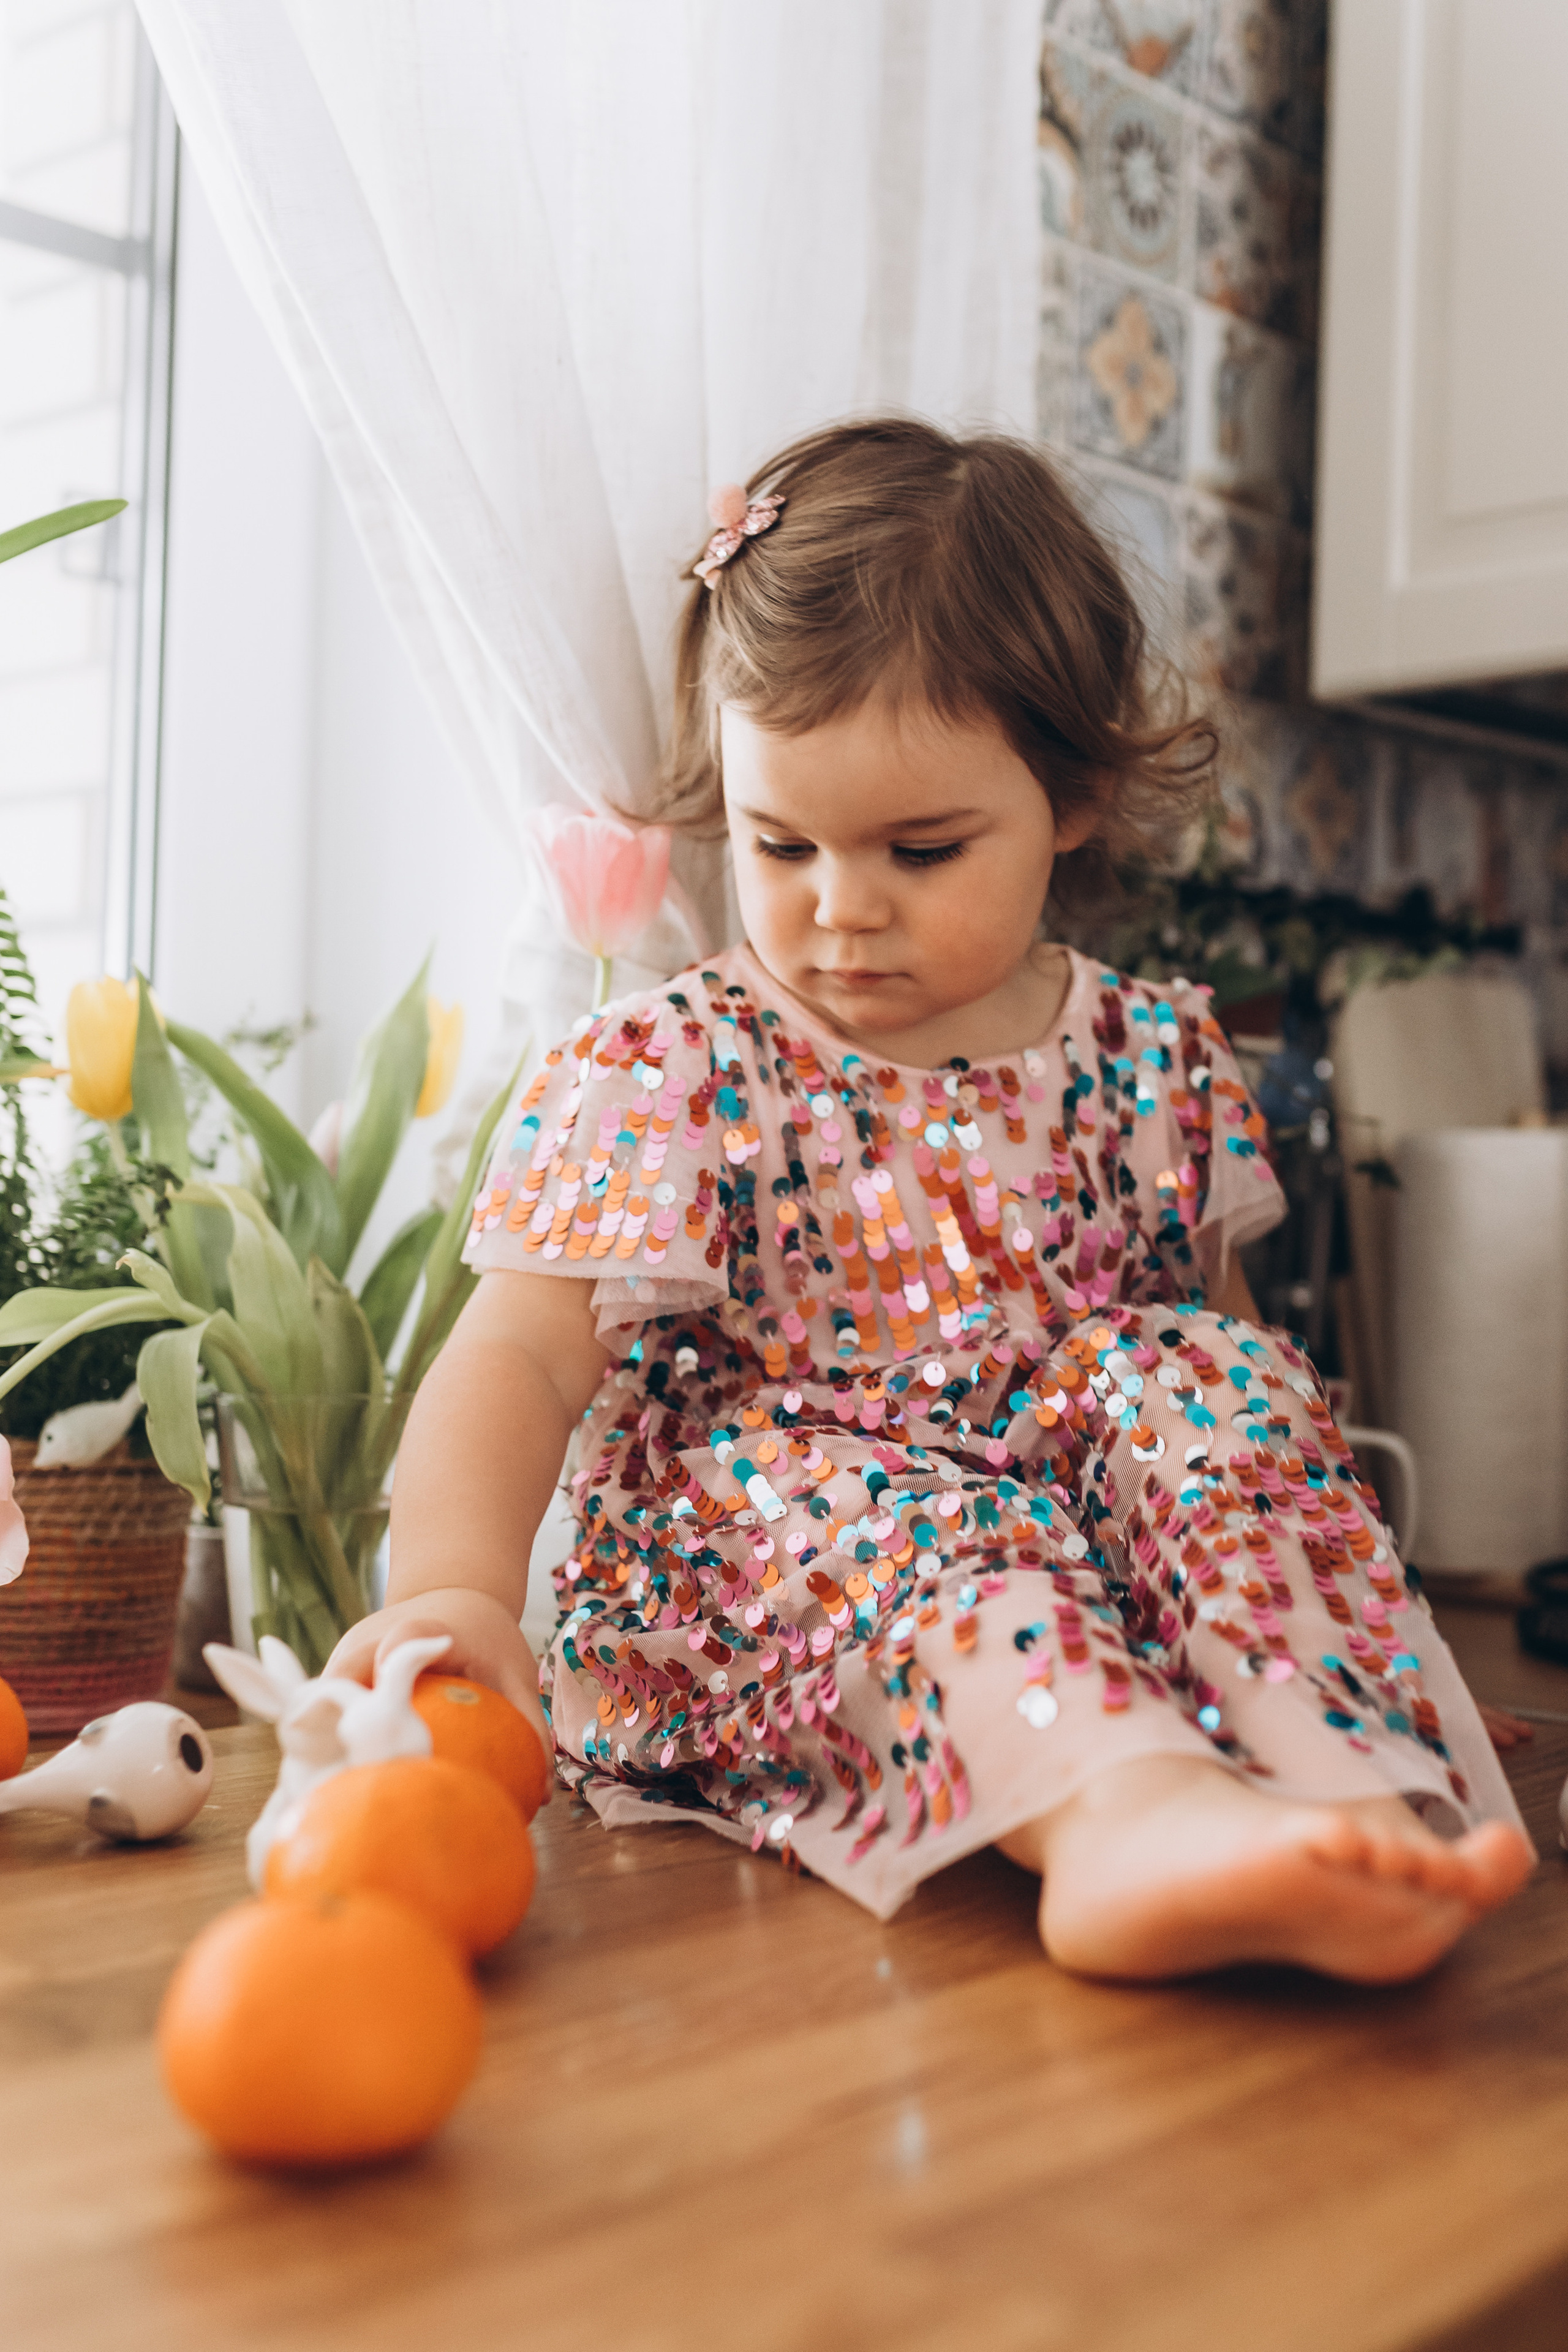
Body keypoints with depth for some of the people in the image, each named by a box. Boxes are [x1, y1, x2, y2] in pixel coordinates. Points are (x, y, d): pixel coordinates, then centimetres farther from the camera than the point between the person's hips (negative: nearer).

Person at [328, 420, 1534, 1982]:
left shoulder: (1154, 1057, 6)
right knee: (887, 1504, -33)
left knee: (1202, 1379, -23)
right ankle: (1120, 1809, -58)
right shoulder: (665, 1076, -4)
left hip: (1099, 1513, 3)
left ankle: (1351, 1795, -40)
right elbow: (520, 1355, -12)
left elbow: (1216, 1311, 18)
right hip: (754, 1551, -2)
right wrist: (453, 1587, -31)